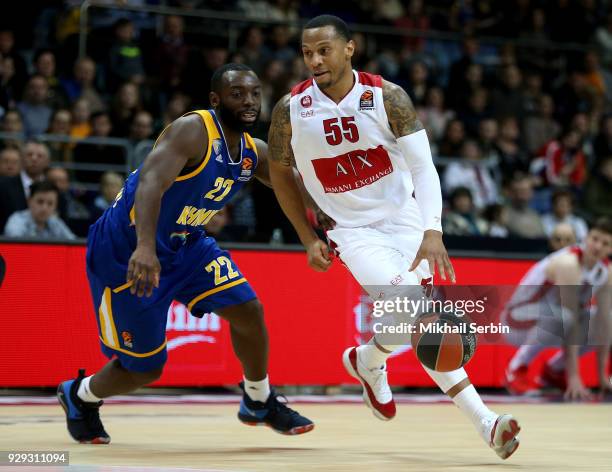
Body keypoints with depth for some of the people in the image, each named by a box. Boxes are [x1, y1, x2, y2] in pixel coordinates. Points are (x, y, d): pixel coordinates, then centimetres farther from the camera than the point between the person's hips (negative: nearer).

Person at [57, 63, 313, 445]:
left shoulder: (255, 152, -1)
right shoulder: (193, 131, -25)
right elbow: (151, 182, -40)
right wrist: (145, 247, -55)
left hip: (184, 245, 7)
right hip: (126, 251, -7)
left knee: (248, 310, -6)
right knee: (144, 369, 1)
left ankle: (259, 403, 18)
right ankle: (79, 396, 32)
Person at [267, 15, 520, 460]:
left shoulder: (387, 97, -13)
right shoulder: (291, 109, -9)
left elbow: (424, 167, -16)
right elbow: (280, 174, 7)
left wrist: (432, 231, -31)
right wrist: (309, 239, 5)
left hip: (405, 221, 2)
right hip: (354, 230, -2)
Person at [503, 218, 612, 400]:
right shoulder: (568, 263, -29)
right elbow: (570, 323, -32)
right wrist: (573, 377, -34)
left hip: (550, 317, 8)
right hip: (520, 320, -8)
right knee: (559, 316, -37)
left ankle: (554, 370, 11)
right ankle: (517, 368, -16)